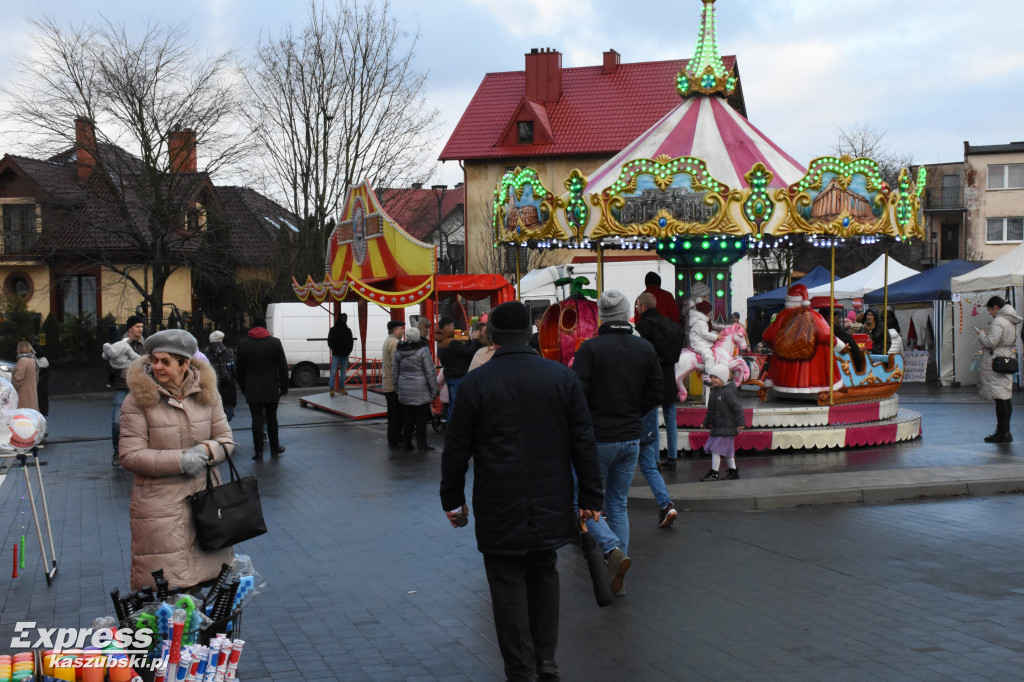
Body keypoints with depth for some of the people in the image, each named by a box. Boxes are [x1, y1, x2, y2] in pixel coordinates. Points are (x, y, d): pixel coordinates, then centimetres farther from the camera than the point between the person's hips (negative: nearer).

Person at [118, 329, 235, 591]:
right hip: (159, 504, -4)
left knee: (211, 577, 10)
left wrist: (205, 451, -13)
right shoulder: (138, 398, -7)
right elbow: (129, 456, -10)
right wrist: (179, 460, -19)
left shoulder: (206, 392, 5)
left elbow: (225, 439, 10)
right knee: (165, 584, -5)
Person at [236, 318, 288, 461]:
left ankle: (258, 452, 1)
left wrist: (243, 387, 11)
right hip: (271, 389, 0)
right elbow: (283, 367, -1)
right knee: (272, 418, 12)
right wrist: (284, 387, 5)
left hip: (252, 390, 0)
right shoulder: (275, 342, -2)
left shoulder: (243, 343, 0)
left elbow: (239, 368, 4)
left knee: (257, 420, 1)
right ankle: (275, 448, 22)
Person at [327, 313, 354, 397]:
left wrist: (348, 351, -1)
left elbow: (351, 343, 11)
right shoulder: (333, 330, 0)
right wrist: (335, 350, -7)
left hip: (345, 355, 4)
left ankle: (341, 388, 15)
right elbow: (330, 342, 0)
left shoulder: (348, 330, 9)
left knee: (343, 373, 8)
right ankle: (331, 389, -9)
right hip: (336, 355, -3)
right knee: (333, 373, -8)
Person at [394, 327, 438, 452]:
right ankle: (421, 445, 5)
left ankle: (406, 443, 17)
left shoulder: (398, 351, 5)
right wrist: (434, 389, -4)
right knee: (421, 418, 2)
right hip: (420, 392, -5)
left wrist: (397, 388, 23)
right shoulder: (423, 350, -12)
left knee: (407, 418, 12)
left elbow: (395, 372, 14)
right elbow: (430, 372, -11)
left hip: (404, 390, 5)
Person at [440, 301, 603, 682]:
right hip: (550, 503, 3)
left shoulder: (475, 383, -7)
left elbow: (456, 447, -2)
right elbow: (584, 442, 1)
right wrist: (590, 496, 7)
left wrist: (453, 500, 9)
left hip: (499, 506, -3)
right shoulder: (562, 377, -1)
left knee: (508, 583, 5)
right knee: (543, 572, 19)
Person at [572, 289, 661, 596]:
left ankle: (614, 550, -15)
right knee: (618, 506, 14)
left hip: (596, 439, -5)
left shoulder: (590, 348, -14)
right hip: (631, 439, 5)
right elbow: (655, 395, 7)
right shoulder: (646, 349, 2)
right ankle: (616, 580, 14)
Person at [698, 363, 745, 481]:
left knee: (716, 448, -10)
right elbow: (710, 410, 23)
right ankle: (733, 471, 24)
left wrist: (740, 423, -20)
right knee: (726, 450, 15)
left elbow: (738, 408, -17)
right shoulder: (714, 391, 13)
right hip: (717, 426, 9)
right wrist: (706, 423, 25)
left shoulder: (728, 392, -15)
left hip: (726, 426, -9)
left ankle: (714, 473, -4)